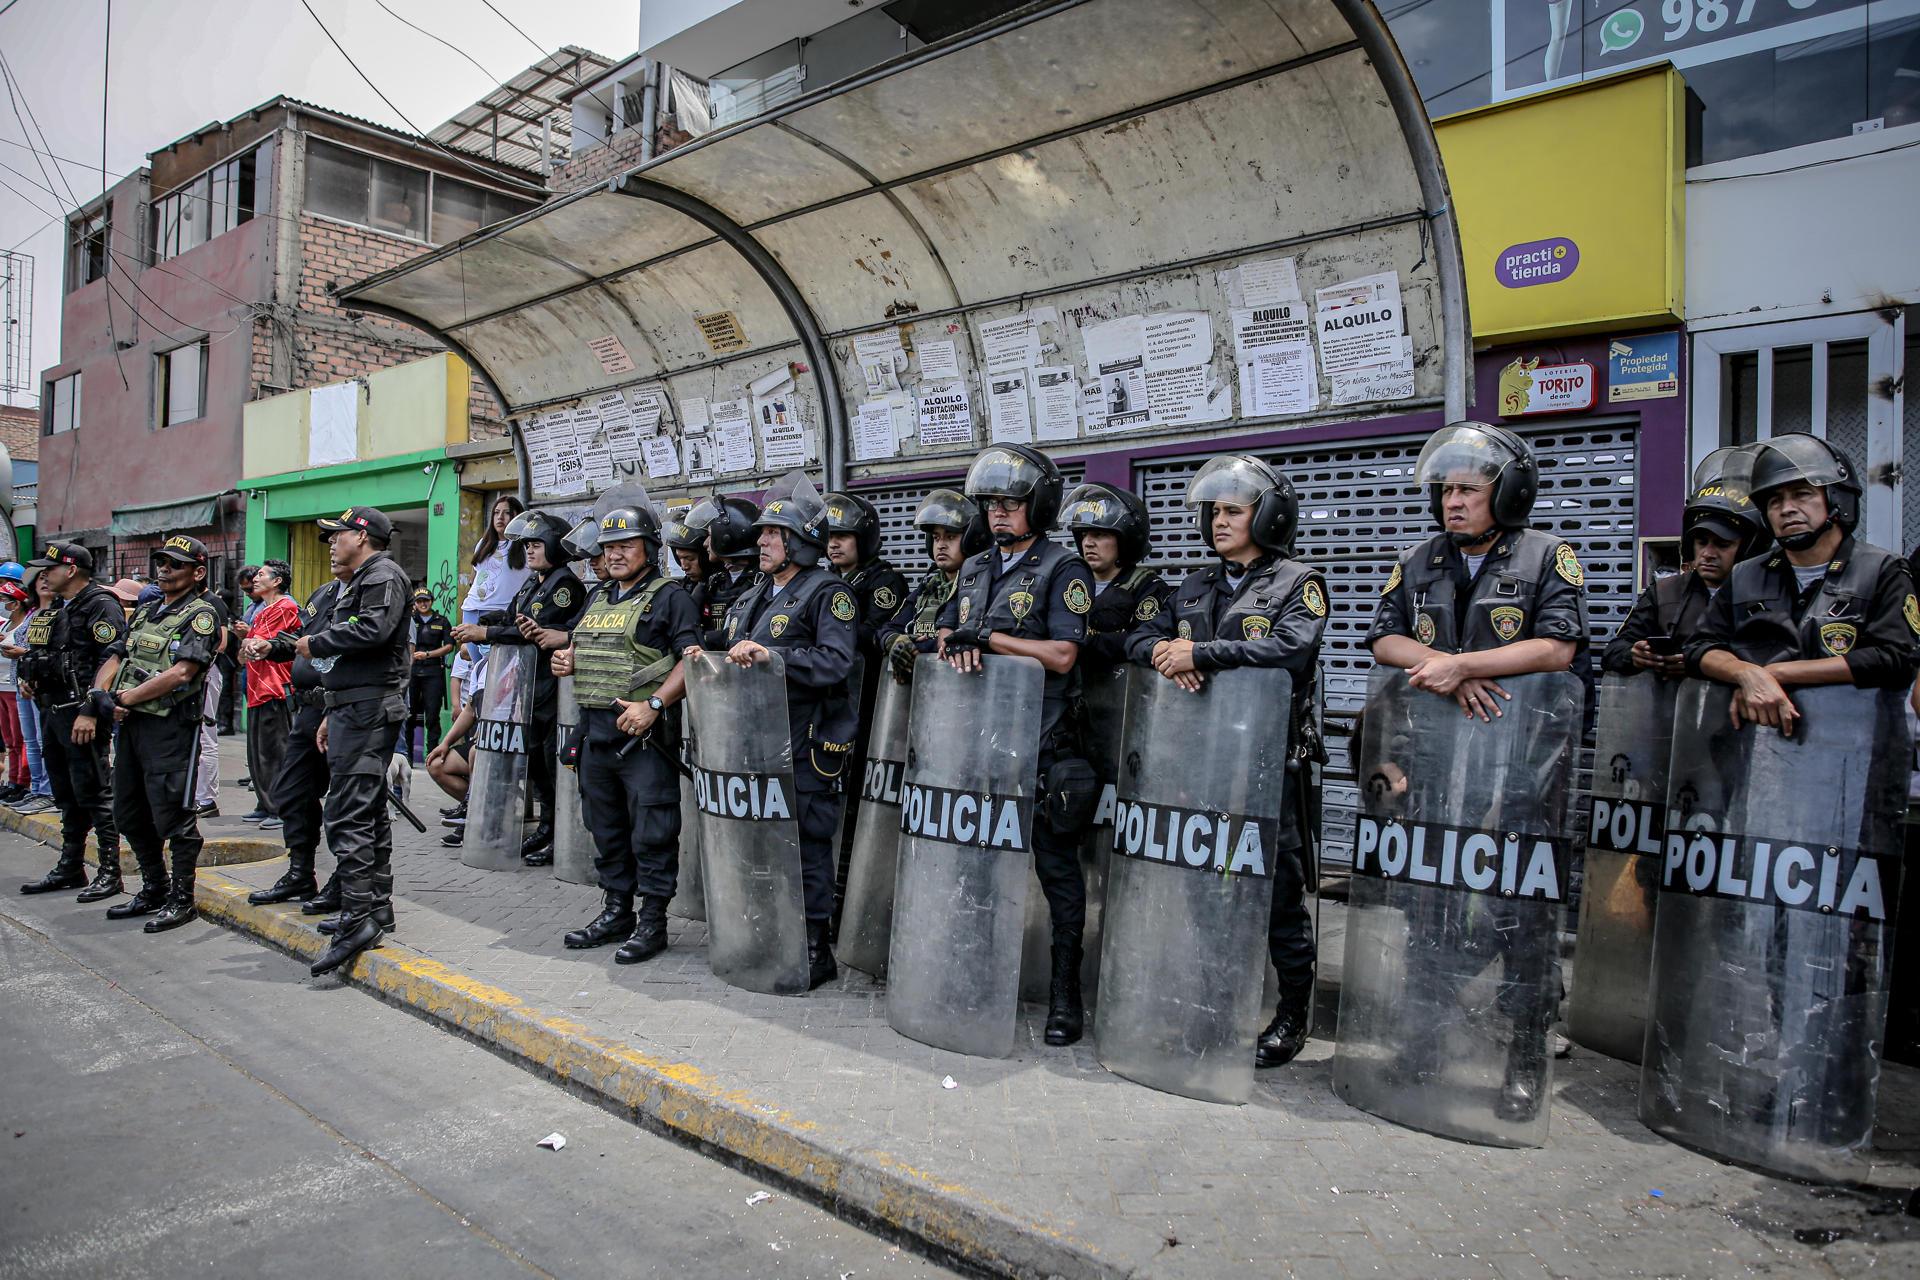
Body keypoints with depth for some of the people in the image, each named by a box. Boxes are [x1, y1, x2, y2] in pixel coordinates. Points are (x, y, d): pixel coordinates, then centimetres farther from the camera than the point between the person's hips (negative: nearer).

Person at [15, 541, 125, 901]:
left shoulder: (100, 606, -12)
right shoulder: (59, 609, 18)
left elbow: (110, 663, -20)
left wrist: (90, 712, -23)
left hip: (81, 714, -10)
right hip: (53, 710, 10)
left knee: (94, 794, -6)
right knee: (67, 796, 15)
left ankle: (110, 872, 0)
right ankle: (70, 868, 24)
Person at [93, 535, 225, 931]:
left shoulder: (202, 614, -7)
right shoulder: (145, 612, 19)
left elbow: (181, 673, -18)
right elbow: (115, 659, 13)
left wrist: (125, 697, -12)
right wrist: (101, 693, -6)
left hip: (172, 725, -9)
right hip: (132, 723, 9)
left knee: (174, 816, -4)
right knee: (130, 815, 16)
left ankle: (181, 899, 7)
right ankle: (154, 889, 30)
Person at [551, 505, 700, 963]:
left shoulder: (670, 597, -6)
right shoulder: (597, 598, 18)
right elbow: (580, 645, 32)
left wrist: (653, 705, -23)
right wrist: (566, 659, 8)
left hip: (645, 732, -8)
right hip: (596, 727, 8)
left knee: (651, 831, -3)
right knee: (606, 827, 15)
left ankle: (651, 922, 7)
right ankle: (616, 912, 28)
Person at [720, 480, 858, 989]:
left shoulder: (827, 593, -8)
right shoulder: (756, 594, 18)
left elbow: (836, 661, -21)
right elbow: (736, 651, 29)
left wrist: (769, 655, -26)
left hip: (806, 744, -8)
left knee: (806, 845, -2)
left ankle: (816, 950, 10)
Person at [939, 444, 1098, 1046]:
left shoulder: (1063, 571, -4)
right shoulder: (975, 569, 17)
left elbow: (1062, 655, -14)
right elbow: (945, 633, 16)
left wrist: (987, 636, -16)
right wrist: (957, 645, -7)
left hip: (1040, 747, -6)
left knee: (1056, 865, 2)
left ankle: (1065, 992, 13)